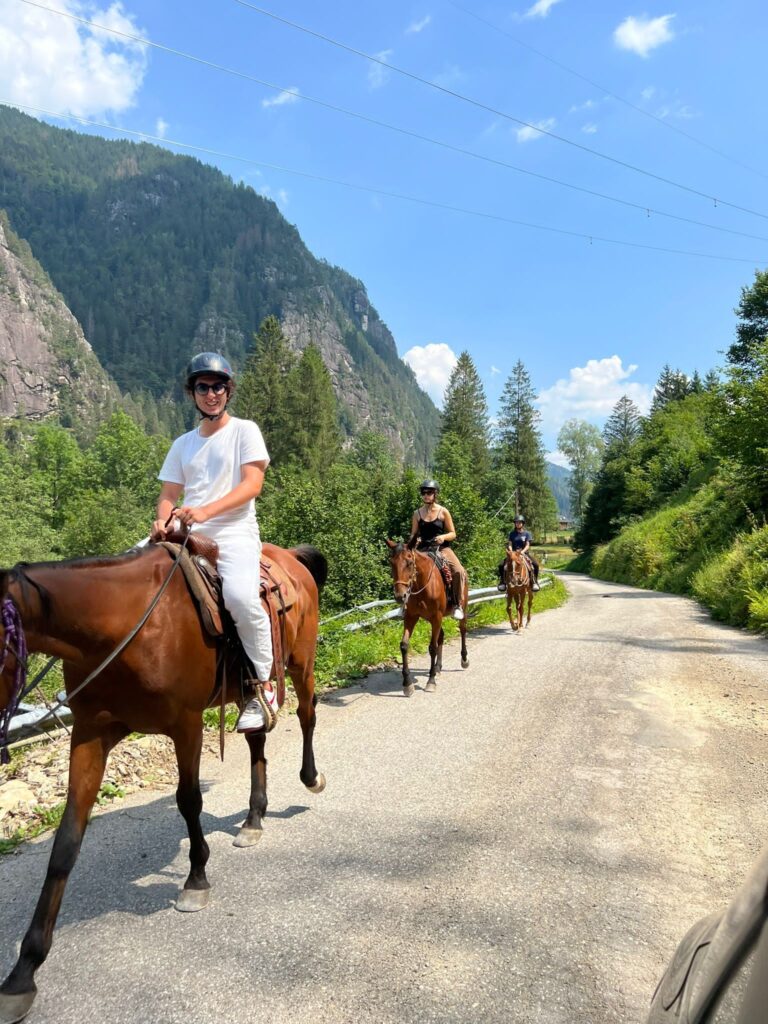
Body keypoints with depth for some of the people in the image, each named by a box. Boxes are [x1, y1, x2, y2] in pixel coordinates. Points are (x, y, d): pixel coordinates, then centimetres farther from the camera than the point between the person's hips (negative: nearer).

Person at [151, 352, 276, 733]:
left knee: (240, 595, -34)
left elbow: (252, 484, -7)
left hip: (235, 533, -6)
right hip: (188, 537, 6)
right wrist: (162, 521, -8)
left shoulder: (244, 430, 6)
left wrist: (206, 511, -21)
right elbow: (168, 494, 15)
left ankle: (263, 686, -15)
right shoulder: (183, 444, 21)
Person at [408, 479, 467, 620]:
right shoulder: (417, 513, 7)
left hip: (442, 549, -2)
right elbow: (413, 535, 12)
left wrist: (443, 537, -17)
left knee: (459, 571, -26)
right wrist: (413, 540, -11)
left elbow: (453, 534, 4)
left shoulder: (443, 512, 1)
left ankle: (457, 605, -15)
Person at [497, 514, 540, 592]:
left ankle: (534, 582, -12)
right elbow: (509, 544, 4)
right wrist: (511, 551, -16)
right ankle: (502, 581, -3)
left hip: (524, 553, -2)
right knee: (501, 565, -19)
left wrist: (522, 551, -23)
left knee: (536, 564, -27)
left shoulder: (526, 534, 1)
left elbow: (527, 545, -6)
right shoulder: (512, 534, 8)